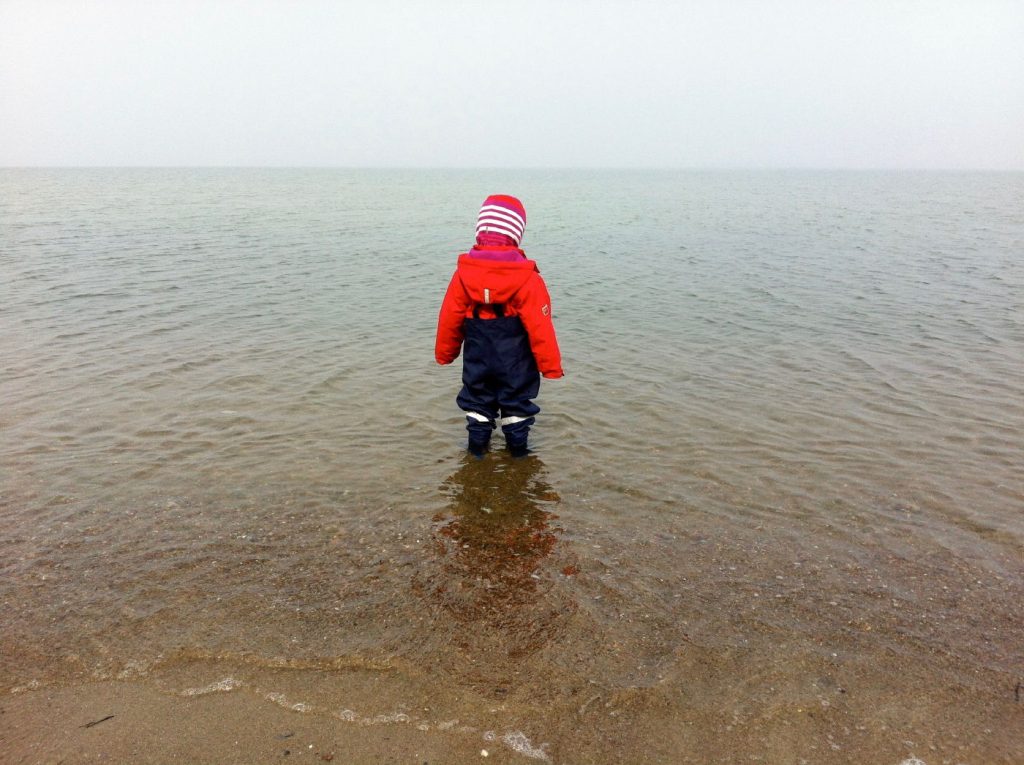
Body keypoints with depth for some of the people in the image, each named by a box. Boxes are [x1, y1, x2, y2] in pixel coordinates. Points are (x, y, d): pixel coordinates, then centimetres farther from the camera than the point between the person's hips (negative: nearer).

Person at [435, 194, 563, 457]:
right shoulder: (528, 280, -19)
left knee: (477, 402, 20)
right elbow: (540, 328, -17)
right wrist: (551, 365, -6)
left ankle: (477, 446, 29)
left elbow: (449, 320, -2)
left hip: (477, 361, 2)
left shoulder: (463, 275, -10)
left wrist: (445, 353, 14)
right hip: (515, 364, -2)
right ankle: (517, 449, 25)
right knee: (516, 404, 15)